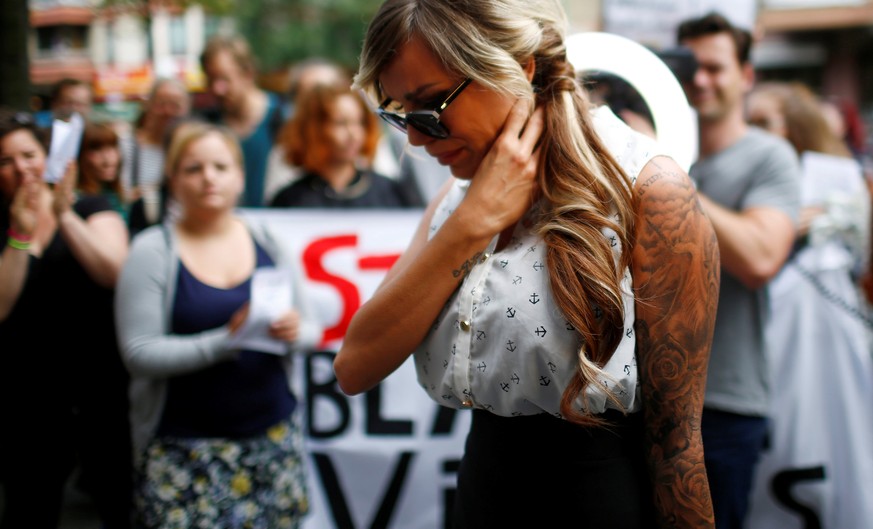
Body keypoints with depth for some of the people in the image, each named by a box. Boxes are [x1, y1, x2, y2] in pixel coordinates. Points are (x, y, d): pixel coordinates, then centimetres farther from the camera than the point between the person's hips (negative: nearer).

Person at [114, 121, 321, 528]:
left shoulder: (265, 241, 8)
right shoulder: (152, 251, -2)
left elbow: (311, 330, 11)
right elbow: (139, 353, -10)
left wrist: (294, 333, -12)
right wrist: (225, 342, -20)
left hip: (273, 437, 3)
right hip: (184, 448, -3)